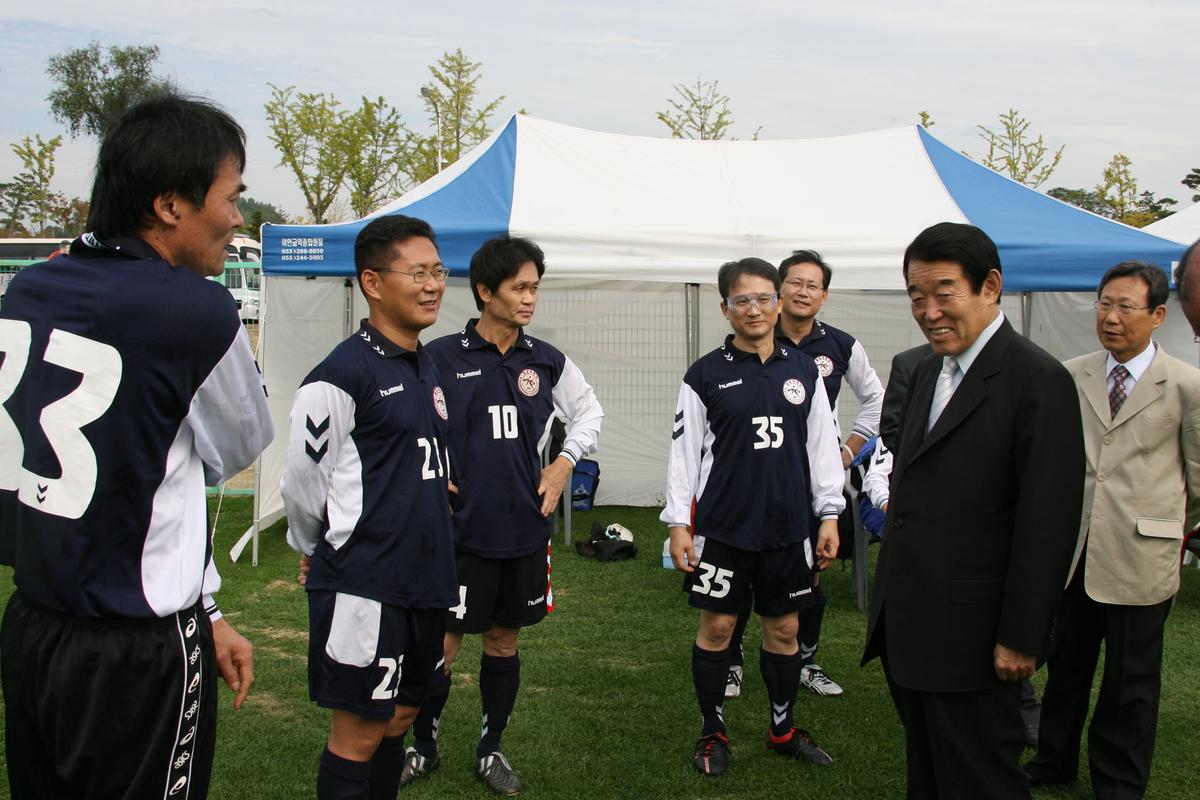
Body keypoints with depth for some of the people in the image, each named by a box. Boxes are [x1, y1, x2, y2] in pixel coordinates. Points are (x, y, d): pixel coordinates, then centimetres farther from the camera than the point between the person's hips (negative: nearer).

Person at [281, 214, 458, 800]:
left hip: (424, 577, 8)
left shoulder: (427, 367, 11)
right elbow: (302, 482, -11)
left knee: (400, 717, 17)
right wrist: (317, 549, 3)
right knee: (359, 730, 2)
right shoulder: (341, 373, -16)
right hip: (364, 587, -8)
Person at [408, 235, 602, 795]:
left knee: (504, 640, 14)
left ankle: (490, 750, 31)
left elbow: (588, 411, 19)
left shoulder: (547, 361, 4)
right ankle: (424, 748, 27)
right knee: (444, 643, 4)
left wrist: (564, 462, 8)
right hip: (460, 528, -4)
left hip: (525, 528, 4)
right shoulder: (441, 358, -9)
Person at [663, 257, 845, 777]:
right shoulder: (706, 375, -3)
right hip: (722, 526, -2)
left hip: (787, 526, 3)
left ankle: (783, 730, 30)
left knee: (784, 628, 12)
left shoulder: (803, 371, 5)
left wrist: (829, 516, 6)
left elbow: (822, 446, 9)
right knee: (716, 627, 6)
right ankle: (713, 733, 23)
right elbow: (684, 452, -2)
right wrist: (677, 523, -6)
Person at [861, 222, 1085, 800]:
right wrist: (889, 605, 16)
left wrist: (1021, 639, -17)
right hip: (907, 631, 8)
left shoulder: (1037, 380, -16)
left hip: (971, 638, -8)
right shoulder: (929, 370, 11)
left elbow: (1048, 523, -18)